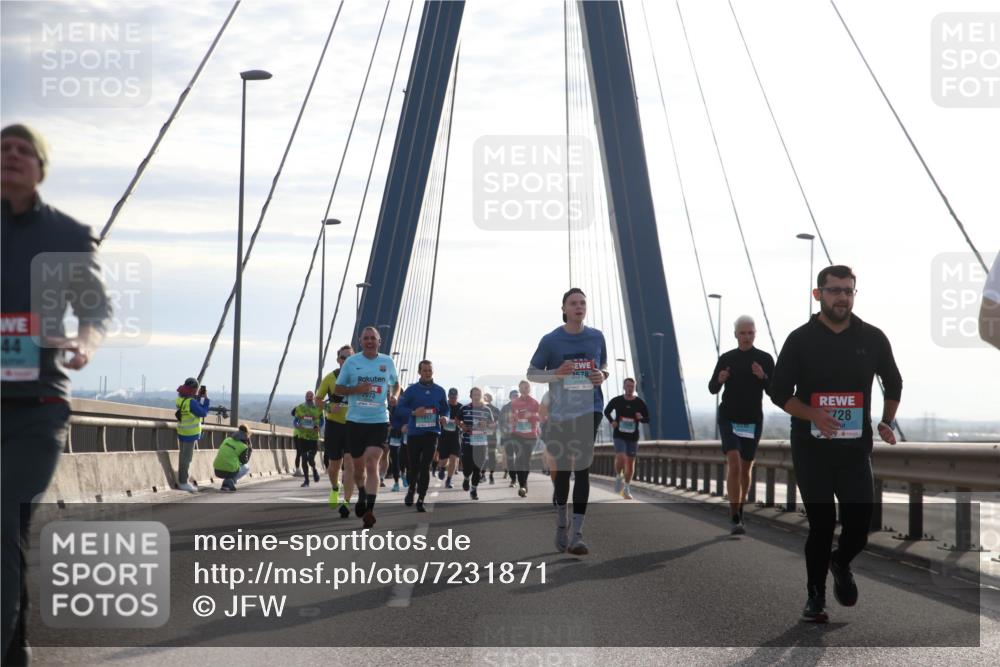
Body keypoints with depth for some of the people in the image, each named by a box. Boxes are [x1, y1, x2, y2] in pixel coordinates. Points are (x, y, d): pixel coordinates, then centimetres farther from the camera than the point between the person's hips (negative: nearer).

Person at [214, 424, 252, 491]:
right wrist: (249, 451, 14)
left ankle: (226, 483, 16)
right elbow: (244, 462, 7)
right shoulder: (244, 447, -5)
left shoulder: (227, 439, 10)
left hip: (217, 471, 6)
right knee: (246, 467, 25)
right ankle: (230, 481, 1)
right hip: (229, 472, -6)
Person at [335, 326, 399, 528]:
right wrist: (356, 389, -13)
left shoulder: (387, 361, 5)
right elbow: (338, 388, 5)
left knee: (372, 464, -14)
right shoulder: (351, 362, 0)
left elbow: (395, 384, 20)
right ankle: (362, 494, 40)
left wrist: (394, 397, -1)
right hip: (355, 420, 1)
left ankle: (369, 509, -15)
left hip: (379, 421, -1)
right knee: (358, 465, 11)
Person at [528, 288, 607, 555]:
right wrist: (556, 373, -14)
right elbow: (532, 373, 5)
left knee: (582, 468, -10)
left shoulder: (596, 337, 5)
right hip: (560, 412, 0)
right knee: (562, 468, 10)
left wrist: (602, 375, -4)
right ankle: (561, 523, 31)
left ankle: (577, 533, -13)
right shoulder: (551, 340, -1)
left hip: (589, 410, 0)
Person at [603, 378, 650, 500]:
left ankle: (626, 489, 23)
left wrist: (641, 418, -19)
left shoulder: (640, 403, -2)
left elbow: (647, 419, 4)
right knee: (620, 458, -22)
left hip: (633, 437, 2)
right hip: (619, 435, -2)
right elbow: (607, 411, 13)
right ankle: (618, 477, 8)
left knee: (630, 463, 7)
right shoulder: (616, 401, -4)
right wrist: (612, 421, -6)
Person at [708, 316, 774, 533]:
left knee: (746, 468, 11)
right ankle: (735, 519, -20)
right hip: (729, 419, -1)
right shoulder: (726, 358, 2)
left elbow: (772, 392, -2)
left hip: (753, 421, 1)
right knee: (734, 464, -17)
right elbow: (712, 388, 9)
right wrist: (719, 379, -14)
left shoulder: (765, 359, -1)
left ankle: (739, 511, 33)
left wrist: (764, 377, -22)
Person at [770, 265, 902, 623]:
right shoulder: (800, 339, -3)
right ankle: (815, 596, 19)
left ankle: (841, 564, 31)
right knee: (821, 524, 1)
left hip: (855, 448, 2)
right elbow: (779, 392, -3)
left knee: (859, 523, -3)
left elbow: (893, 383, 18)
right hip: (811, 449, -1)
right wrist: (813, 414, -18)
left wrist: (887, 422, 7)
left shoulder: (872, 338, 2)